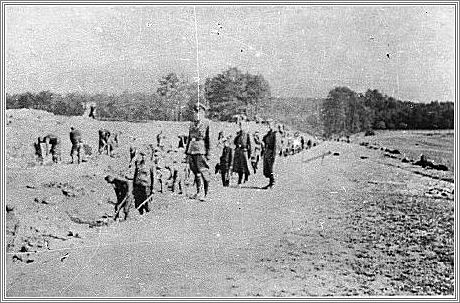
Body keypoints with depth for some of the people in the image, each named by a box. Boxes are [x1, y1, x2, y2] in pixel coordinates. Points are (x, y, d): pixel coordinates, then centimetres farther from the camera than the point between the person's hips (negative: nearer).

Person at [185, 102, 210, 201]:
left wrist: (208, 152, -12)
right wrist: (187, 151, 17)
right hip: (191, 151, 7)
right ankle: (198, 192, 25)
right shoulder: (192, 124, 17)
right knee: (196, 172, 14)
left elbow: (209, 138, -7)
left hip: (201, 151, -7)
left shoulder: (206, 123, -3)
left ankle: (206, 194, 1)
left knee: (204, 173, -5)